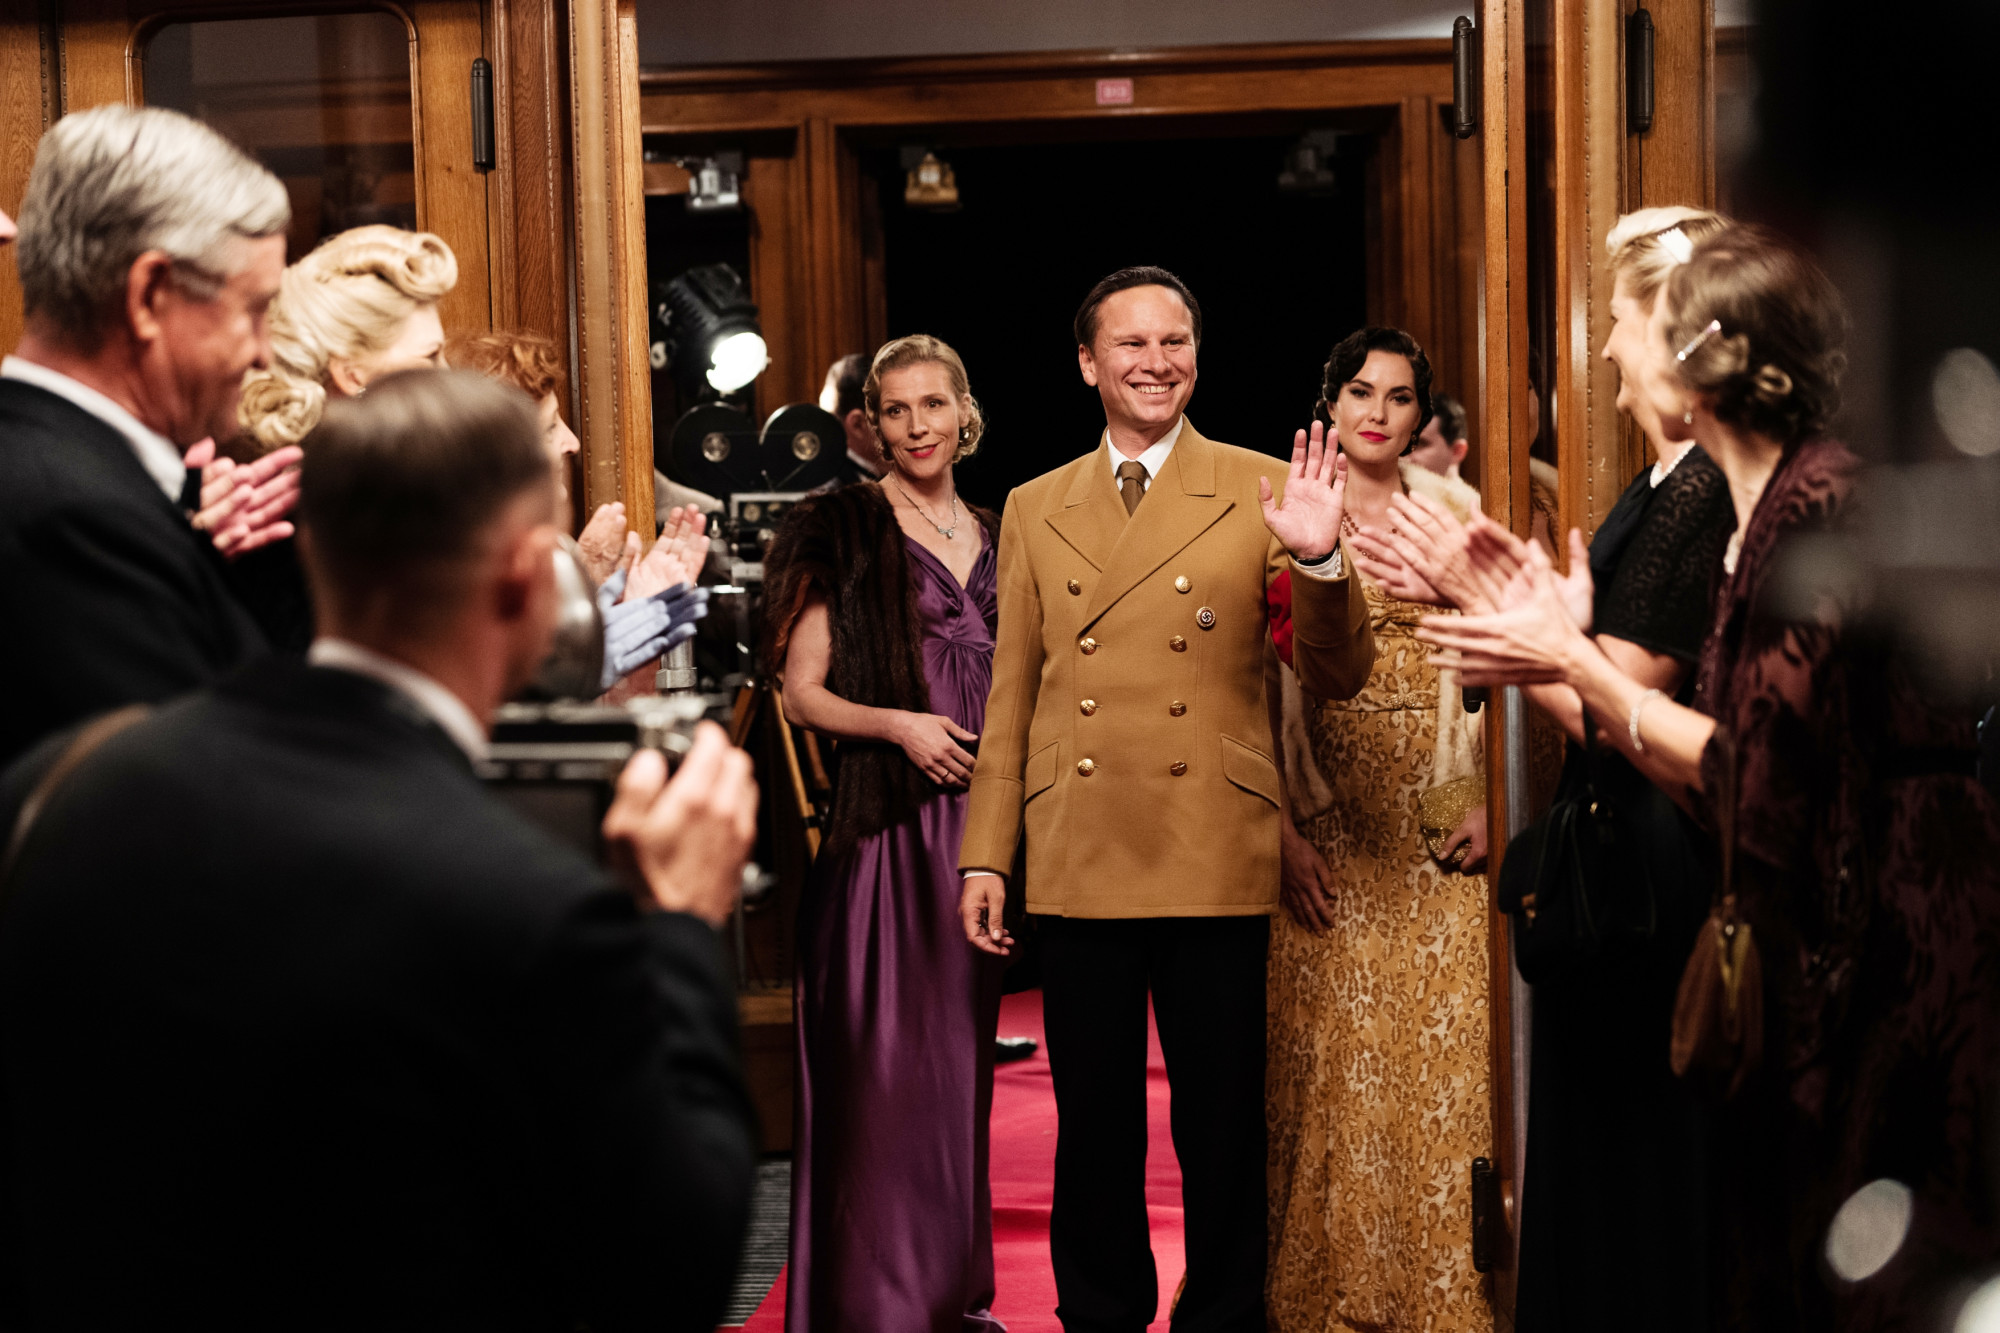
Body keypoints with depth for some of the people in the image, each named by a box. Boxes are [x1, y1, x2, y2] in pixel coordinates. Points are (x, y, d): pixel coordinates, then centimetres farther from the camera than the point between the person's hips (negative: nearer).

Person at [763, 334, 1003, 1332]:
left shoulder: (997, 539, 15)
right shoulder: (844, 530, -1)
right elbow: (803, 690, -3)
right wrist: (899, 725, -18)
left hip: (979, 823, 5)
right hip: (883, 827, -5)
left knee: (960, 1055, 10)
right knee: (880, 1054, -5)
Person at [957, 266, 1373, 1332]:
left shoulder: (1260, 493, 2)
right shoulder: (1034, 511, 11)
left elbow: (1336, 678, -2)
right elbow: (1011, 697, 12)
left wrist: (1318, 560, -21)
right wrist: (984, 855, 7)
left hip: (1218, 868, -2)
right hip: (1078, 870, 2)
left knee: (1223, 1131, 6)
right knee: (1094, 1127, 11)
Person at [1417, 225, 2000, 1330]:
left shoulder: (1823, 504, -18)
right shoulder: (1760, 517, 10)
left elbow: (1757, 772, -20)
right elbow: (1721, 782, 8)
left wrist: (1573, 665, -12)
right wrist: (1571, 645, 8)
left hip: (1896, 949, -9)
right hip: (1810, 959, 9)